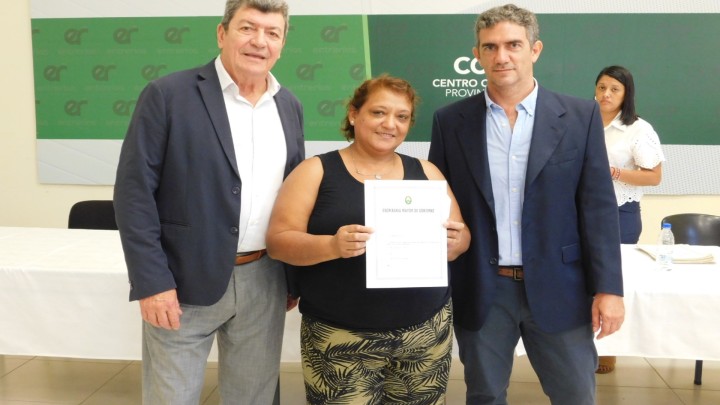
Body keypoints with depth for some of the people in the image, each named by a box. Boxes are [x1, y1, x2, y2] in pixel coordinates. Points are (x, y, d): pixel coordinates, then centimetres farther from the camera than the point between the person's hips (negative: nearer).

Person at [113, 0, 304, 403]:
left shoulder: (289, 106, 7)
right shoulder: (168, 95, -9)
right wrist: (152, 281, -15)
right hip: (184, 281, -4)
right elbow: (134, 191, -10)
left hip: (265, 281, 5)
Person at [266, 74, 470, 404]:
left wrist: (455, 241, -12)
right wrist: (332, 245, -23)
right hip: (340, 338, -3)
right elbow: (278, 240, -6)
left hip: (426, 333, 3)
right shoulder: (316, 171, 0)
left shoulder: (426, 172, 9)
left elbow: (461, 239, 10)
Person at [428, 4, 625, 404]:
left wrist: (608, 287, -7)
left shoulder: (580, 116, -2)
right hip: (480, 291, 1)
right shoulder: (450, 121, 0)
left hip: (557, 289, 0)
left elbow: (599, 207, -2)